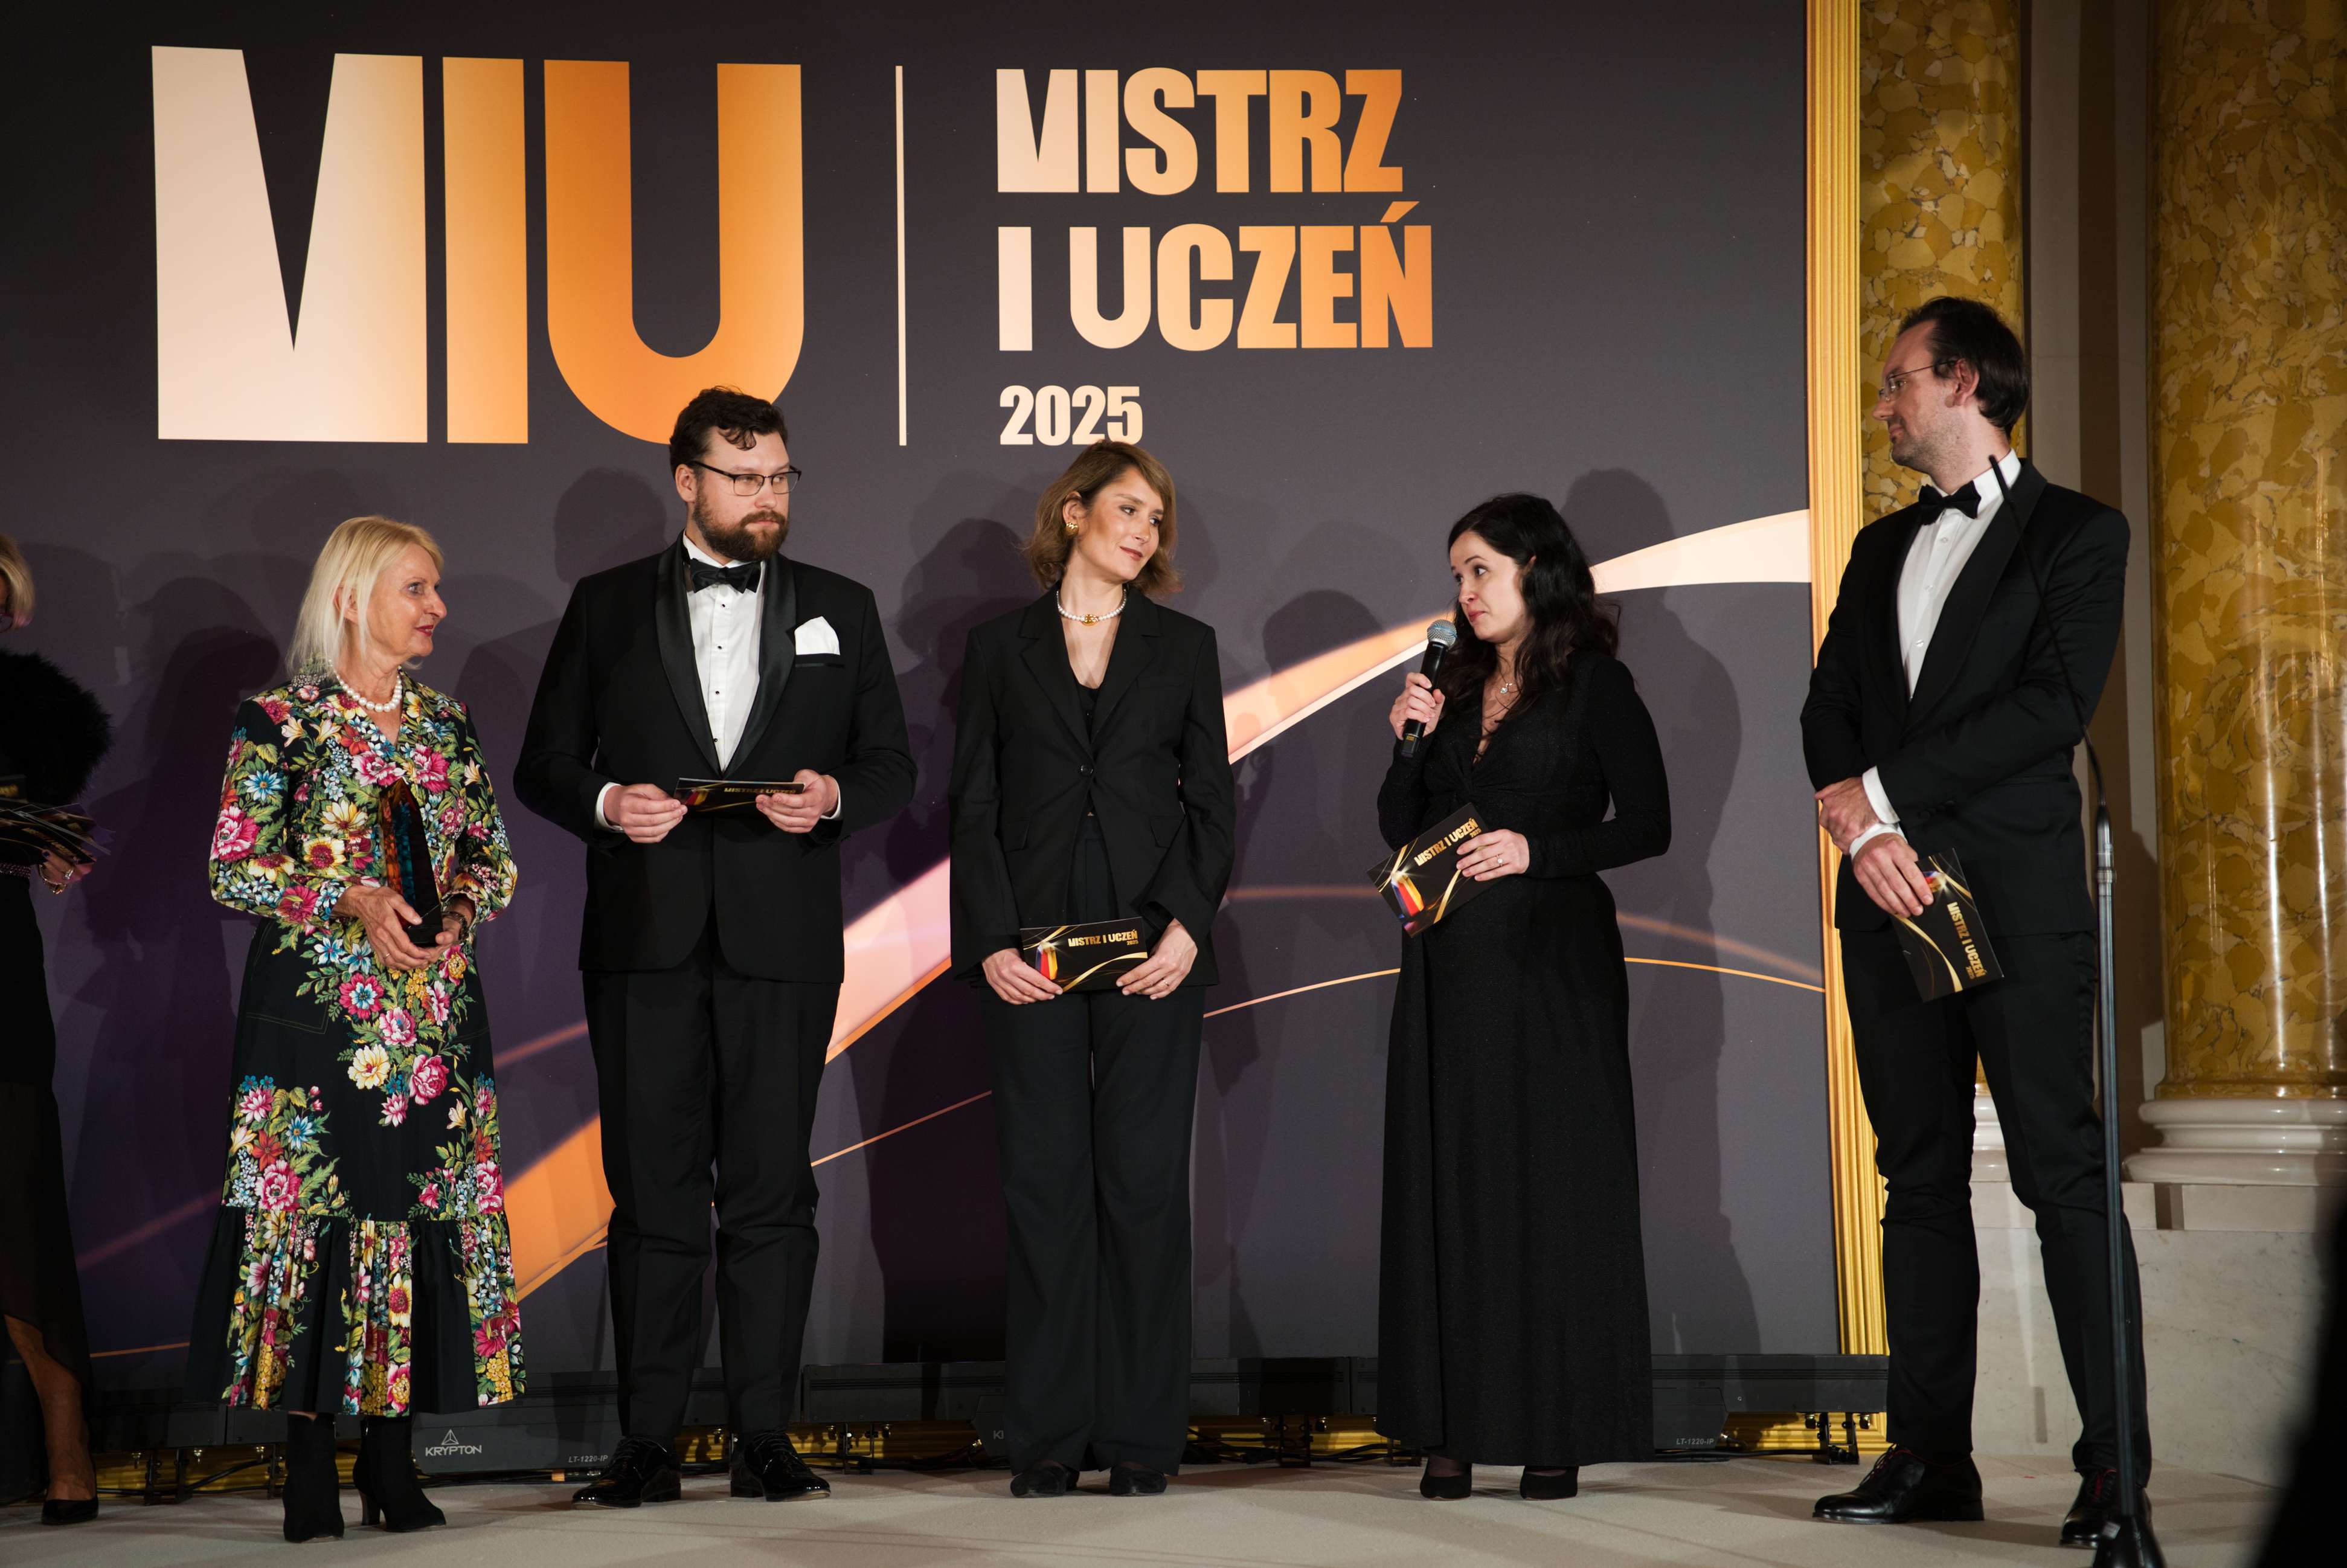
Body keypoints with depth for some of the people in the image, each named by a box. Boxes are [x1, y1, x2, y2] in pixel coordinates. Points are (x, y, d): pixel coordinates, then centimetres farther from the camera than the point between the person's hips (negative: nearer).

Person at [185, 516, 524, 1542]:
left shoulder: (446, 726, 12)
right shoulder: (281, 723, -2)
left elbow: (495, 858, 16)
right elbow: (232, 867, -6)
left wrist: (459, 911, -5)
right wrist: (350, 899, -17)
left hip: (435, 1010, 4)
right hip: (316, 1011, -4)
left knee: (420, 1216, 2)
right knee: (314, 1214, -5)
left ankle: (392, 1466, 8)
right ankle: (310, 1474, 1)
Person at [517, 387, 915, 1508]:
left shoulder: (840, 611, 12)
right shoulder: (607, 608, 10)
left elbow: (891, 765, 12)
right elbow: (543, 765, 10)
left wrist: (833, 798, -10)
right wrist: (605, 804, -11)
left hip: (782, 945, 0)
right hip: (645, 941, 0)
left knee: (770, 1192, -1)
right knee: (652, 1193, 1)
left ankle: (764, 1437, 5)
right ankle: (648, 1443, 4)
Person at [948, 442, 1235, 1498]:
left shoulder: (1183, 647, 11)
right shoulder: (1001, 647, 8)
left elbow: (1213, 803, 8)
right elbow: (974, 807, 4)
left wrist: (1189, 927, -7)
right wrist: (991, 941, -7)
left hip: (1153, 948, 0)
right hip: (1031, 952, 0)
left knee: (1145, 1181, -1)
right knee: (1044, 1182, 0)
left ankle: (1142, 1433, 4)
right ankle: (1048, 1437, 5)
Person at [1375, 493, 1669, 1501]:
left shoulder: (1594, 686, -1)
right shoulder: (1453, 685, 15)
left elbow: (1648, 824, -6)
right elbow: (1400, 831, 14)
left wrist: (1538, 850, -16)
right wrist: (1409, 746, -1)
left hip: (1550, 962, -5)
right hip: (1451, 964, 5)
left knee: (1551, 1180, -4)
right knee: (1449, 1182, 2)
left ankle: (1557, 1434, -1)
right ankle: (1454, 1427, 4)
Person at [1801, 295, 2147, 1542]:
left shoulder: (2076, 534, 2)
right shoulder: (1880, 550, 20)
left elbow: (2056, 703, -10)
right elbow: (1828, 715, 12)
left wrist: (1881, 790, -12)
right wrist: (1861, 830, -9)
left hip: (2018, 890, -6)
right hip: (1889, 893, 6)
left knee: (2062, 1171, -9)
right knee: (1920, 1178, 6)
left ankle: (2115, 1463, -9)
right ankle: (1932, 1456, 8)